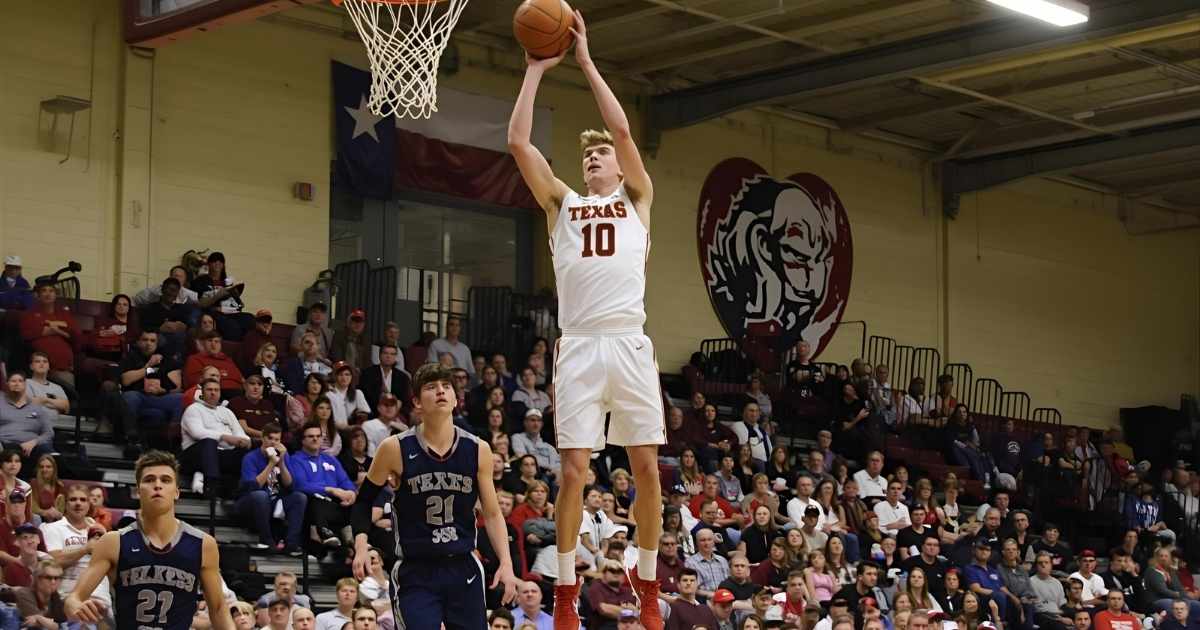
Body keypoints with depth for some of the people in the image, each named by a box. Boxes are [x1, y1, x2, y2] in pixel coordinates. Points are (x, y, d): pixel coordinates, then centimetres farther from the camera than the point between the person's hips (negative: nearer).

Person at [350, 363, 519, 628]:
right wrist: (361, 545, -8)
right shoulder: (396, 449, -6)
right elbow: (365, 500, 7)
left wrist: (506, 563, -1)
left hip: (464, 570, 3)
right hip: (416, 574, -3)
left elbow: (492, 513, 9)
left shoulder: (478, 450, 0)